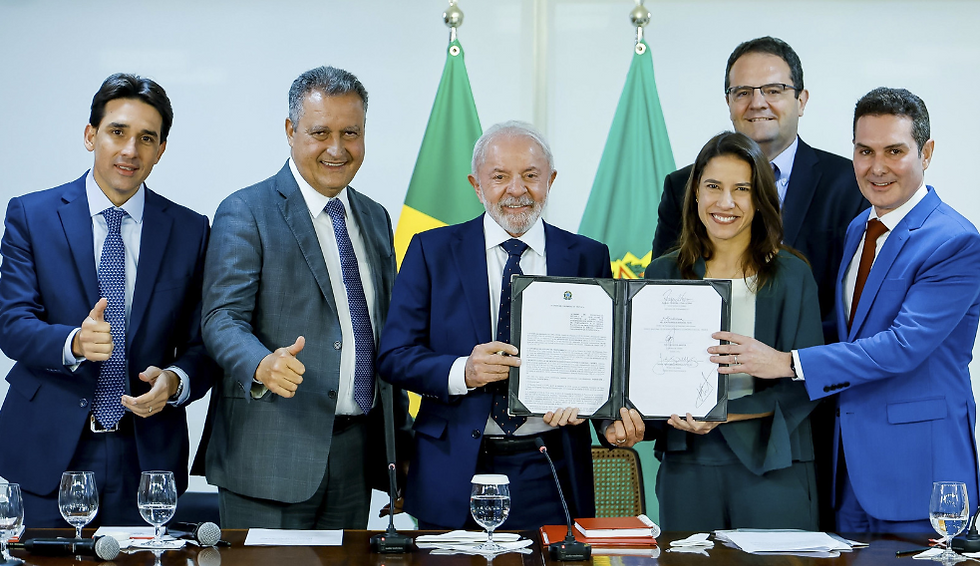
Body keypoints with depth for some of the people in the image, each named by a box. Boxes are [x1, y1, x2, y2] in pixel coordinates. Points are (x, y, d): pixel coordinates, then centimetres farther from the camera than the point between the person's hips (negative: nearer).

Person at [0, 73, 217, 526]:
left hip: (146, 454, 1)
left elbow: (202, 344, 5)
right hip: (47, 454, -1)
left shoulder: (189, 230, 5)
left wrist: (175, 380, -17)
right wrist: (74, 342, -27)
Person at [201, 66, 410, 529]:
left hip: (356, 452, 6)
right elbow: (223, 319, -14)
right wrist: (264, 365, -35)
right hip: (273, 455, -6)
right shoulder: (246, 213, -5)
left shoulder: (375, 218, 15)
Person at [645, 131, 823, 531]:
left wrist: (722, 413, -16)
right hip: (687, 464, 2)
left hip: (772, 465, -2)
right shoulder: (663, 275, 7)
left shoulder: (792, 276, 0)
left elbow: (805, 385, -4)